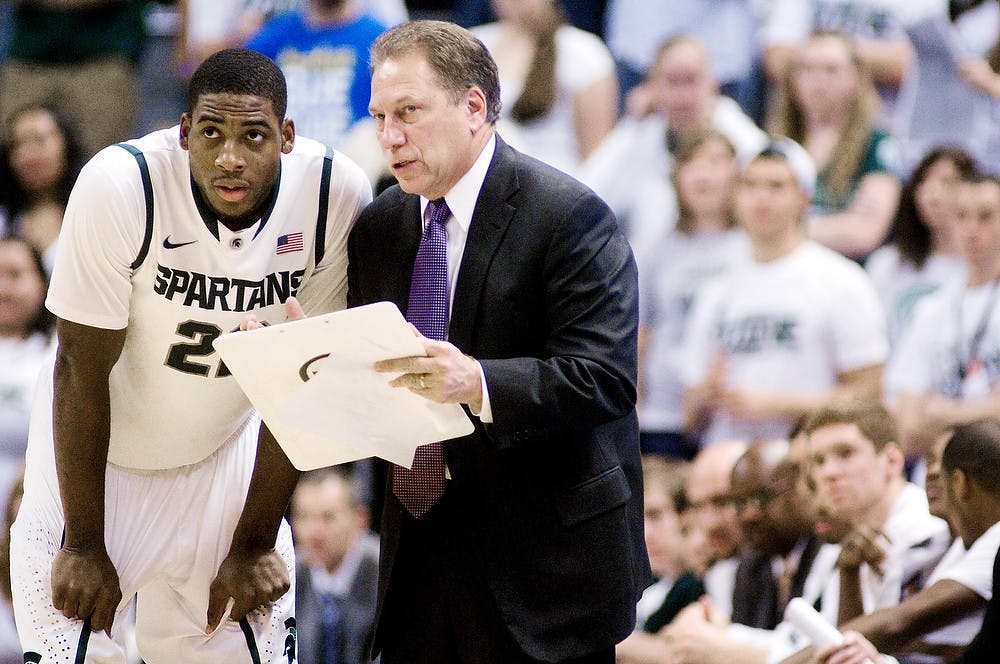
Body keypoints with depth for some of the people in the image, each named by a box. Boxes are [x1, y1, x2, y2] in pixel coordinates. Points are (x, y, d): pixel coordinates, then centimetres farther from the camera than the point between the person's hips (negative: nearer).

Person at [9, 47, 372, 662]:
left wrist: (255, 543, -4)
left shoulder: (337, 196, -20)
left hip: (225, 455, 2)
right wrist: (84, 544, -13)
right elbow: (82, 370, -18)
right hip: (97, 457, -2)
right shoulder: (120, 185, -27)